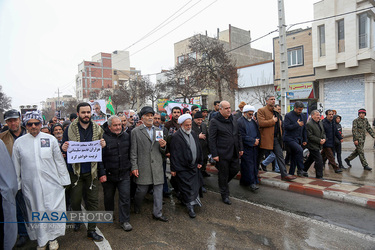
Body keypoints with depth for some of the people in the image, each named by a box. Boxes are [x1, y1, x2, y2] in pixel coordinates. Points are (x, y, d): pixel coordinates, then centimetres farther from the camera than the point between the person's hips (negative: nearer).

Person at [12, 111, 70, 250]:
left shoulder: (51, 139, 0)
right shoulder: (19, 142, 3)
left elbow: (59, 161, 3)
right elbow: (16, 166, 10)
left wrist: (64, 180, 4)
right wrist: (16, 185, 11)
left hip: (51, 184, -1)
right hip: (30, 186, 1)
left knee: (53, 211, 4)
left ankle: (52, 238, 27)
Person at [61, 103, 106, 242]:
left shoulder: (97, 129, 2)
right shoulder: (70, 129, -2)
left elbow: (102, 150, 9)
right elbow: (63, 148, 4)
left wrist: (103, 146, -14)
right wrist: (63, 148, -19)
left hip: (91, 171, 1)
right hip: (75, 171, 0)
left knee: (93, 200, 5)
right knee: (75, 200, 11)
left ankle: (91, 230, 20)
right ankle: (78, 221, 42)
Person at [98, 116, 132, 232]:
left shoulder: (126, 136, 2)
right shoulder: (103, 137, -12)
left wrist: (130, 168, 12)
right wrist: (101, 173, -14)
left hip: (124, 174, 2)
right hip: (108, 174, -2)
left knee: (125, 197, 1)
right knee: (108, 197, 17)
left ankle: (125, 221, 15)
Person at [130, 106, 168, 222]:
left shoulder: (158, 131, 13)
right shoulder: (136, 131, 0)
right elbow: (133, 151, -2)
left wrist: (163, 146, -7)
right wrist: (134, 167, -7)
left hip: (157, 165, 4)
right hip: (143, 166, -4)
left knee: (158, 188, 5)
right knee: (142, 190, 6)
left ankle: (157, 213, 19)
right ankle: (136, 207, 35)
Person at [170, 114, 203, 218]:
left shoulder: (194, 134, 8)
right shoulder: (176, 137, -15)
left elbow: (198, 149, 16)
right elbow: (174, 154, -14)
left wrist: (199, 162, 14)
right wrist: (173, 169, -13)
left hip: (194, 166, 7)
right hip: (182, 168, -7)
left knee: (195, 186, 14)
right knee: (186, 188, 1)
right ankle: (190, 207, 15)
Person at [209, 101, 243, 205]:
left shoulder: (233, 120, 11)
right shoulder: (214, 122, -10)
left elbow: (238, 135, 18)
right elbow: (211, 139, -12)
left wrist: (241, 148, 14)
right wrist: (214, 154, -15)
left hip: (234, 153, 6)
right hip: (222, 154, -6)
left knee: (235, 170, 13)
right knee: (224, 174, 6)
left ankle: (223, 183, 39)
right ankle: (225, 195, 22)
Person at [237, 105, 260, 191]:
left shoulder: (253, 122, 16)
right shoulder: (239, 122, -9)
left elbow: (258, 133, 19)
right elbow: (242, 136, -15)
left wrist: (257, 140, -2)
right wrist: (253, 141, -13)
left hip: (254, 147, 8)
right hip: (246, 148, -8)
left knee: (254, 164, 10)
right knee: (249, 165, -7)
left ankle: (244, 181, 21)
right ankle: (252, 183, -1)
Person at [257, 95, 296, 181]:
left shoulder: (276, 111, 17)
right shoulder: (261, 110, -7)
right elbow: (261, 123, -21)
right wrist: (273, 121, -14)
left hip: (276, 138, 7)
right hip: (266, 138, -7)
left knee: (280, 156, 3)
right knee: (259, 156, 7)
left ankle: (284, 174, 6)